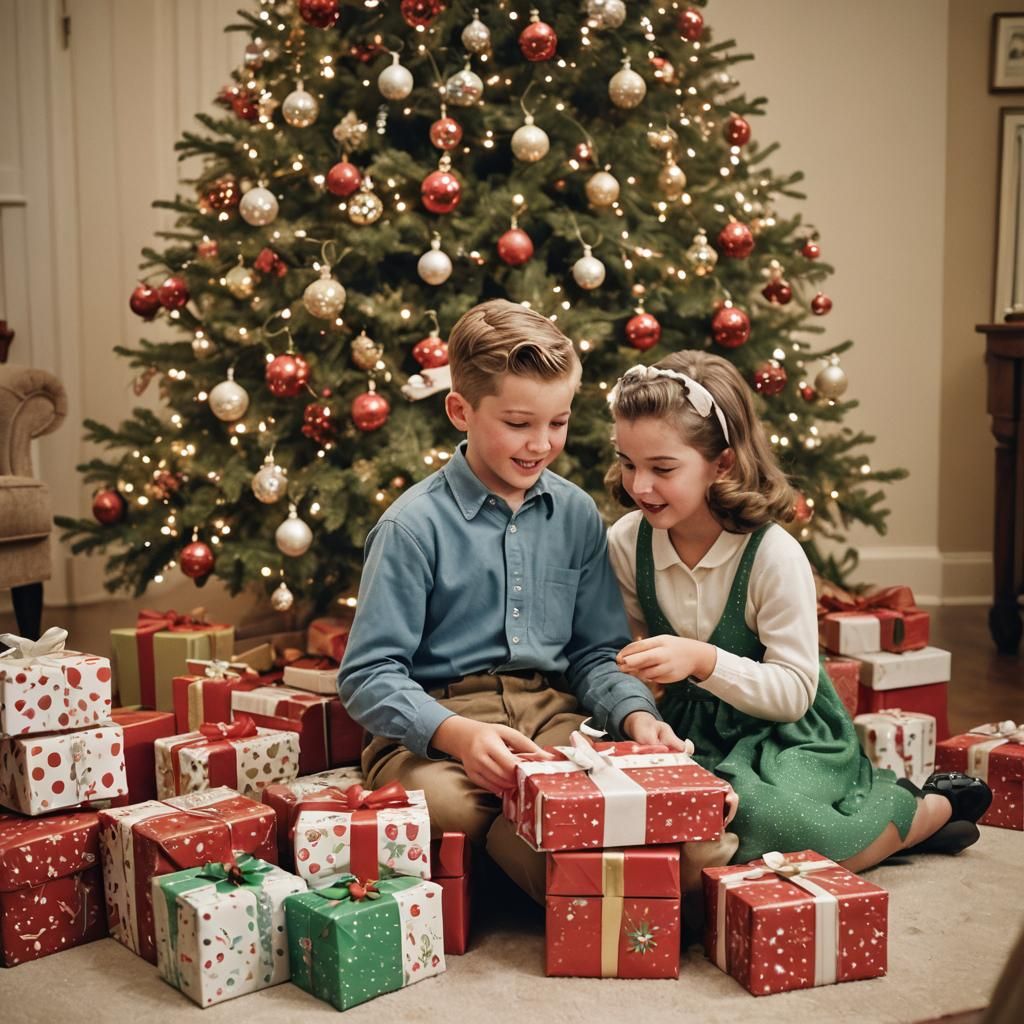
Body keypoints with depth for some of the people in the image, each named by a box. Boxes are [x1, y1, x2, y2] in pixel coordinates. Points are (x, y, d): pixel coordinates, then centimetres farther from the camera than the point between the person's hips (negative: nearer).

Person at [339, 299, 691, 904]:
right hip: (434, 729, -2)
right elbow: (369, 676, -8)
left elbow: (596, 653, 14)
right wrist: (458, 734, -25)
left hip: (553, 717, 3)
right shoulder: (415, 525, -5)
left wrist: (635, 714, -8)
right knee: (451, 804, -39)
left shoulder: (577, 515, 10)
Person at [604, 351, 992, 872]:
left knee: (762, 823, -34)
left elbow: (795, 691, -18)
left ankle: (929, 809, -1)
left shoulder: (774, 554, -20)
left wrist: (703, 661, -32)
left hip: (788, 734, -6)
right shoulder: (625, 542, -7)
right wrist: (636, 666, -14)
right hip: (689, 729, 6)